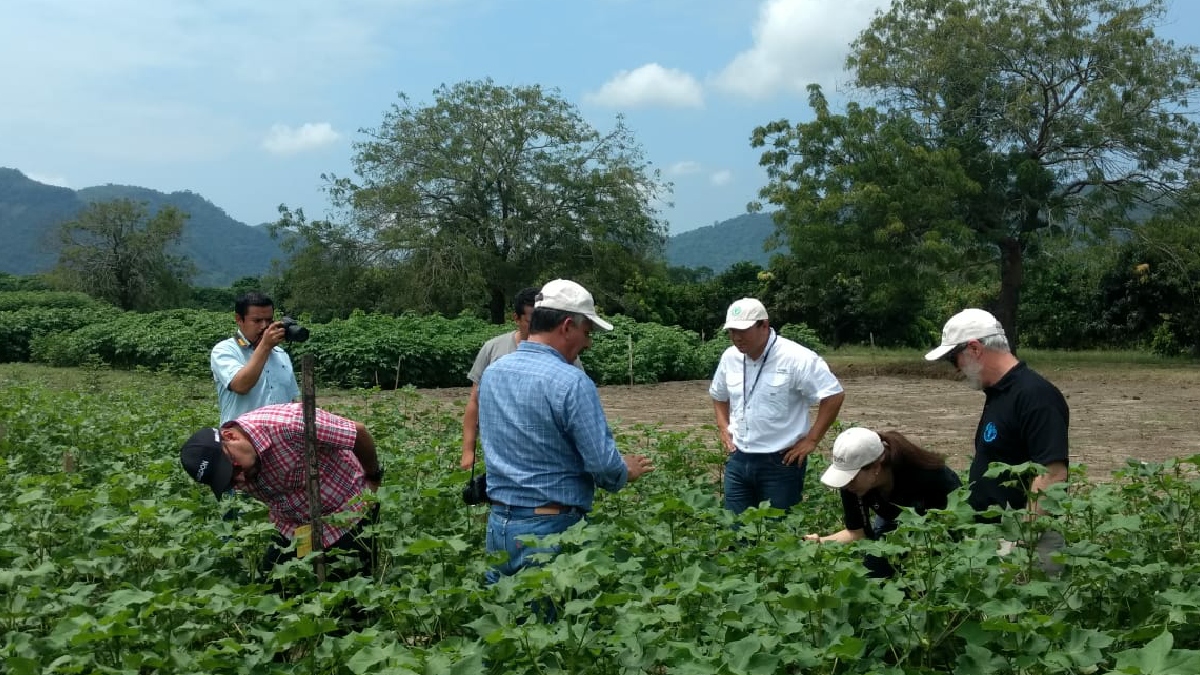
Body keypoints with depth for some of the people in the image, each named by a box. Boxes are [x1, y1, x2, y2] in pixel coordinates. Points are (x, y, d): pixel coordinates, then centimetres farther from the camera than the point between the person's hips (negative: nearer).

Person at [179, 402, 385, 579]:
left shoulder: (289, 423, -36)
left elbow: (359, 432, -24)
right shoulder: (230, 471, -13)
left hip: (348, 513, -5)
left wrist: (373, 478, -10)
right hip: (292, 526, 6)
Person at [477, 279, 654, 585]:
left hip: (498, 523, 7)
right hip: (552, 527, -7)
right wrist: (625, 473, 5)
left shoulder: (492, 373, 5)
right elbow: (603, 463, -18)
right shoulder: (571, 382, -18)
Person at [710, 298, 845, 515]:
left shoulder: (796, 358, -15)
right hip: (738, 459, 6)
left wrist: (811, 440, -14)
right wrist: (723, 428, 9)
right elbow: (718, 395, 23)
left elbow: (833, 395, -13)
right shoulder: (729, 357, 4)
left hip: (781, 462, -5)